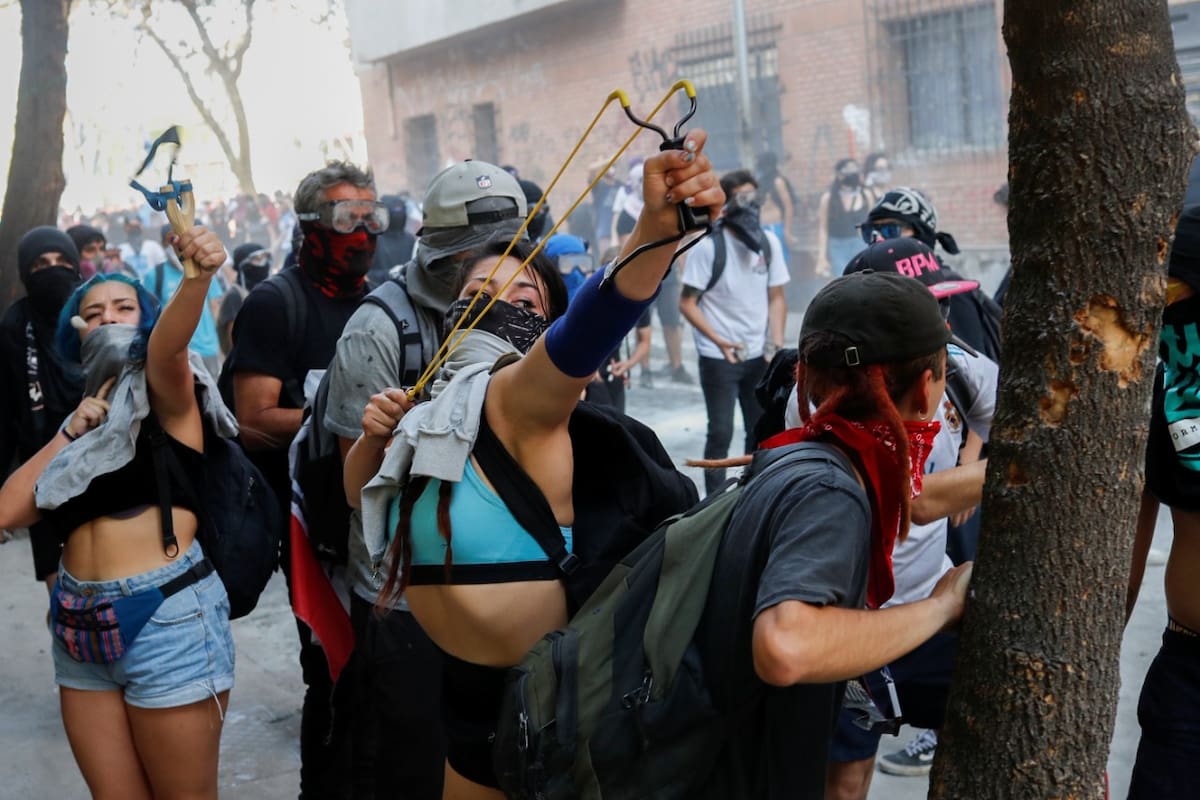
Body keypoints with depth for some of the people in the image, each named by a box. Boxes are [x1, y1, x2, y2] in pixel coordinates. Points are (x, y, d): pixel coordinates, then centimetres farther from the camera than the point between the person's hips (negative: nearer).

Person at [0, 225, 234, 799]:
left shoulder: (164, 391, 1)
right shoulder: (84, 414, 16)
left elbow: (170, 340, -25)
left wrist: (198, 278, -45)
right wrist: (69, 433, 0)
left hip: (166, 614, -6)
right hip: (80, 624, 6)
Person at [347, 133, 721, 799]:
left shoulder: (518, 399, -18)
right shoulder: (431, 411, 6)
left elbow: (595, 319, -38)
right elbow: (361, 492, 21)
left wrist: (659, 226, -57)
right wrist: (374, 438, -2)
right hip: (470, 690, 8)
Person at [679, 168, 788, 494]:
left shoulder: (768, 242, 2)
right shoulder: (708, 246, -11)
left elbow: (776, 298, 8)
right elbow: (687, 303, -10)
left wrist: (776, 345, -4)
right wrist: (720, 341, -19)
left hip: (758, 355, 5)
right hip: (719, 357, -5)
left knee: (762, 430, 10)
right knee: (721, 432, -2)